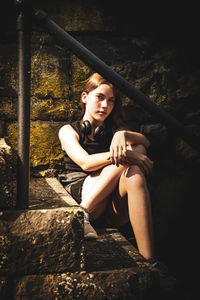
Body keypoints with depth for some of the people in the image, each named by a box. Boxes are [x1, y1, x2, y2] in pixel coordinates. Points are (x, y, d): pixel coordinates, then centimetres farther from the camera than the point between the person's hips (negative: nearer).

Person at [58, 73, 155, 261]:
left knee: (134, 174, -31)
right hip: (80, 192, -3)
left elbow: (145, 142, 1)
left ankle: (149, 259, -43)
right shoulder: (69, 131, 11)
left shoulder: (113, 130, 23)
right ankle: (82, 215, -30)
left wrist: (122, 134, -21)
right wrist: (125, 155, -24)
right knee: (125, 161, -21)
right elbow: (85, 163, -10)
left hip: (114, 207, 3)